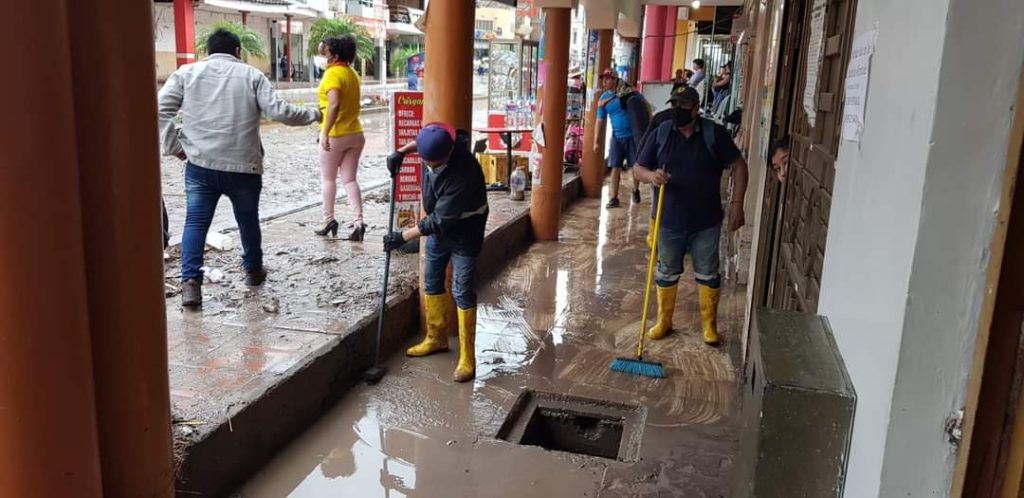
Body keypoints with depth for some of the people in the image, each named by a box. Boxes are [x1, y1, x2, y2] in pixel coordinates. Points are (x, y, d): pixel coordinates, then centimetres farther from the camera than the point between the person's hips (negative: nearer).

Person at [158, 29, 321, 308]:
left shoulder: (187, 73, 8)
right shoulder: (251, 75, 4)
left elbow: (161, 109, -2)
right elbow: (278, 111, -4)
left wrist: (173, 146, 5)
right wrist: (313, 115, 11)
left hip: (200, 164, 1)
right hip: (243, 165, 0)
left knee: (196, 222, 5)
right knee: (248, 219, 18)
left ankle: (190, 280, -8)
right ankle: (253, 271, 35)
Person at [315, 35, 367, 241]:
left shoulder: (333, 73, -13)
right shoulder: (352, 74, 10)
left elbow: (334, 105, -26)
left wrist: (325, 133, -27)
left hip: (336, 135, -7)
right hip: (355, 134, 7)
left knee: (328, 178, 10)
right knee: (350, 179, 7)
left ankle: (329, 221, 15)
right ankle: (358, 222, -5)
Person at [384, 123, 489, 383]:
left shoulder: (463, 173, -37)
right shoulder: (437, 144, -16)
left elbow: (441, 221, -31)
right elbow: (421, 141, 13)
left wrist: (403, 237, -25)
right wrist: (401, 151, -3)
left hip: (464, 230, -8)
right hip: (437, 224, 8)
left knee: (462, 291, -7)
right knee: (431, 282, 16)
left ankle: (467, 358, 2)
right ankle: (437, 338, 34)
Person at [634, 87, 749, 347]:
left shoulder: (715, 134, -8)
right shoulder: (661, 133, -3)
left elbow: (739, 166, -2)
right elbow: (639, 169, 0)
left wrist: (737, 204, -8)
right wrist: (652, 175, -23)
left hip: (706, 221, -1)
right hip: (669, 220, 1)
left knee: (708, 274, 9)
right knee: (666, 272, 13)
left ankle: (709, 324, 25)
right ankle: (663, 320, 30)